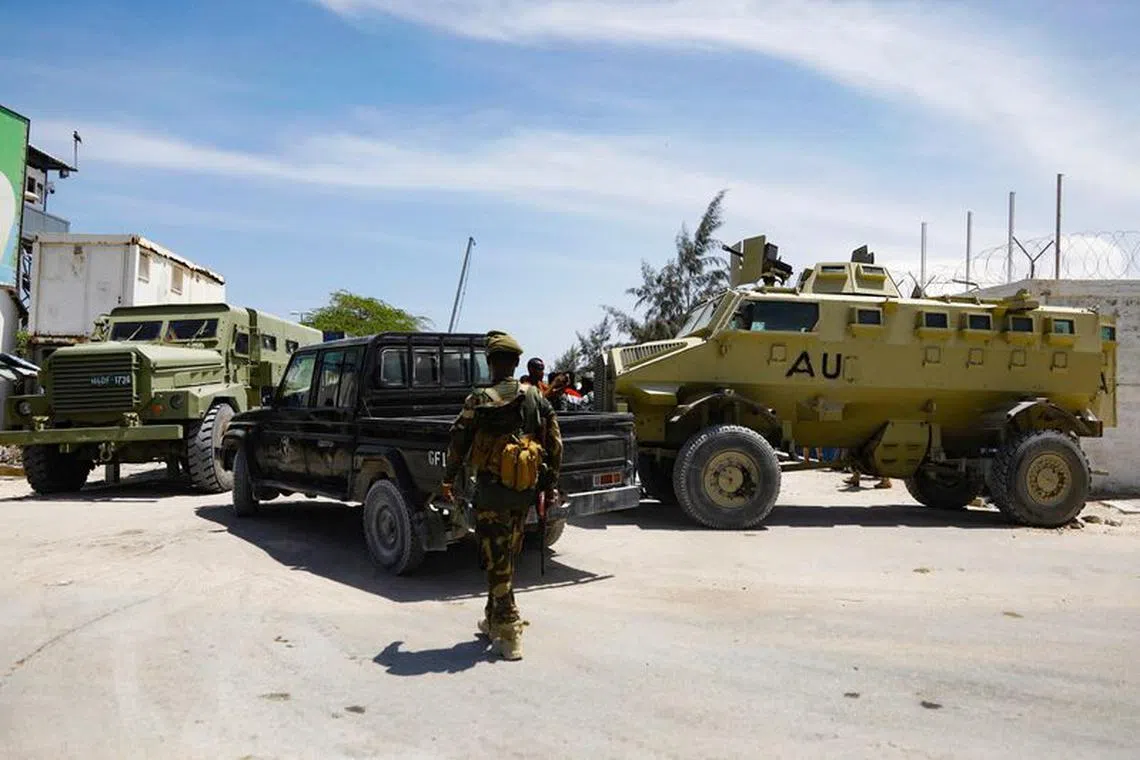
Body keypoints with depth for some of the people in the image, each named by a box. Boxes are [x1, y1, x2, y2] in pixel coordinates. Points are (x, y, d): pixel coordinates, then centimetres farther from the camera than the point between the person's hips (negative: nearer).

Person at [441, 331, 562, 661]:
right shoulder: (536, 396, 2)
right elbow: (555, 442, 4)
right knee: (508, 559, 19)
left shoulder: (478, 401, -10)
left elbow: (458, 444, -4)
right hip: (526, 491, 5)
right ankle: (494, 620, 32)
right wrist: (552, 483, 13)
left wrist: (448, 481, 12)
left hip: (492, 491, -4)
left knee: (497, 563, 3)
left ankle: (509, 636, 3)